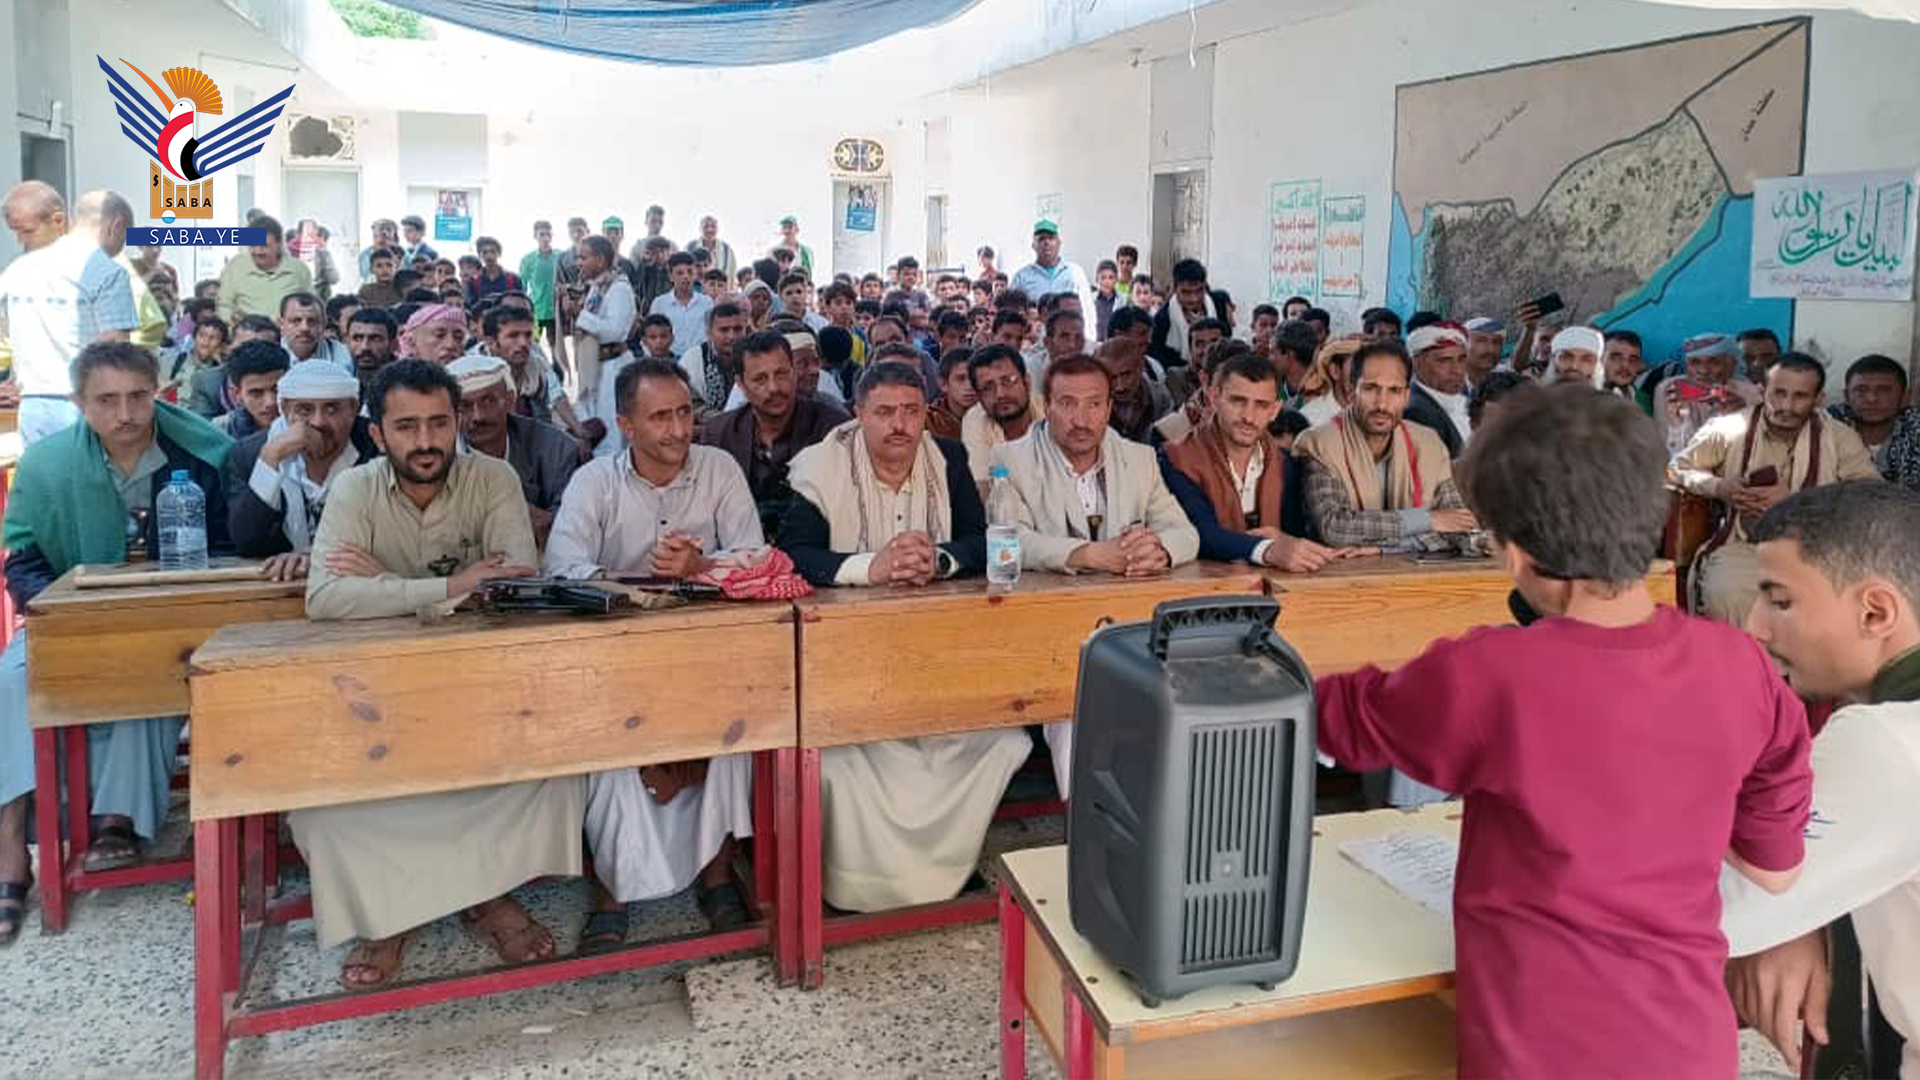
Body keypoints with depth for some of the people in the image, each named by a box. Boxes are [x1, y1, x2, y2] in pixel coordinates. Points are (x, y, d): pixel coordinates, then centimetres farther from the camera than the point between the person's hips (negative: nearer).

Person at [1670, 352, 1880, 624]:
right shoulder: (1728, 429, 3)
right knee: (1726, 595, -32)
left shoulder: (1840, 438, 4)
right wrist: (1718, 487, -7)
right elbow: (1677, 469, 14)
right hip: (1742, 547, -1)